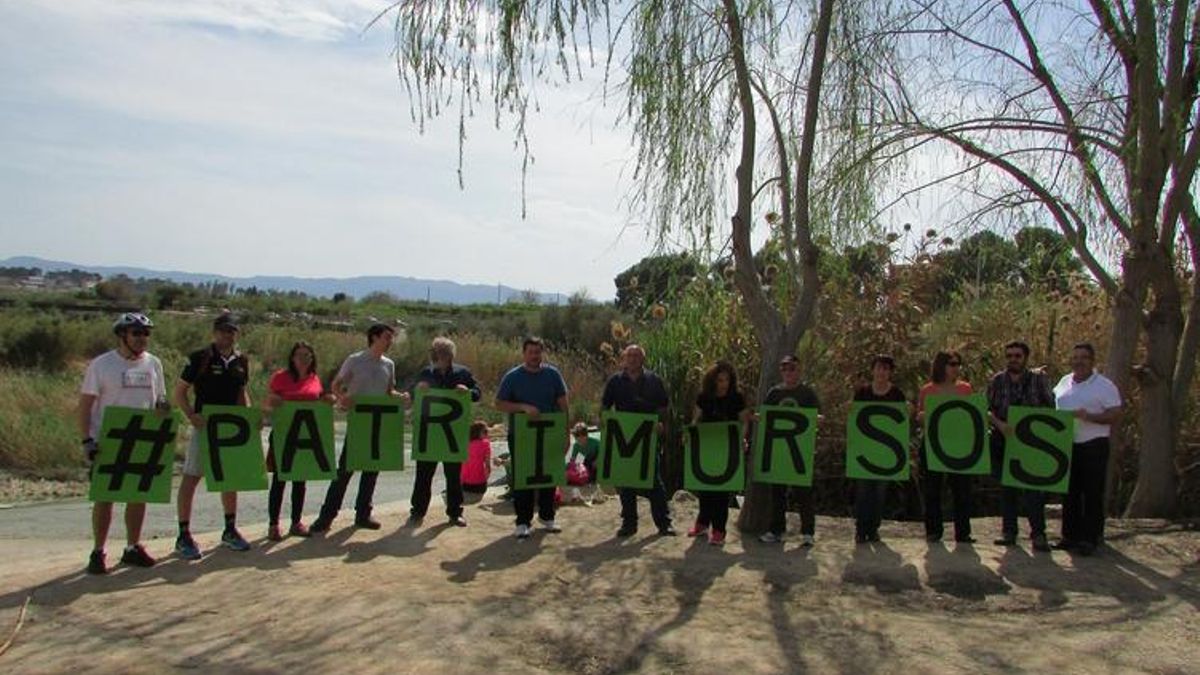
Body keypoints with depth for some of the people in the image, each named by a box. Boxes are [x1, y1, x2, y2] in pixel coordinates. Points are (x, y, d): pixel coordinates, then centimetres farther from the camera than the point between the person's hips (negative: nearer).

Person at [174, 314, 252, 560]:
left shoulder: (241, 361, 7)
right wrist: (191, 415, -20)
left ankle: (230, 530, 25)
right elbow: (179, 392, -6)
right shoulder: (200, 358, -8)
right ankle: (184, 535, 5)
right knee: (191, 477, -3)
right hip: (204, 426, -5)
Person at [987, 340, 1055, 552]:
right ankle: (1008, 531, 15)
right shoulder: (997, 381, 7)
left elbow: (1050, 408, 3)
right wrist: (1000, 424, -15)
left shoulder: (1038, 379, 4)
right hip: (1003, 441, 2)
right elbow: (987, 409, 3)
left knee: (1033, 488, -7)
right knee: (1007, 488, 8)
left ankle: (1038, 534, -1)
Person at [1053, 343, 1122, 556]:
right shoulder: (1064, 382, 12)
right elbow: (1053, 407, 21)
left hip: (1093, 445, -5)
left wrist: (1089, 416, -23)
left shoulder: (1104, 386, -5)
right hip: (1066, 445, 6)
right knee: (1070, 492, 11)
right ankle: (1070, 535, 20)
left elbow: (1115, 414, -11)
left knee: (1092, 494, -1)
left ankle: (1090, 539, 4)